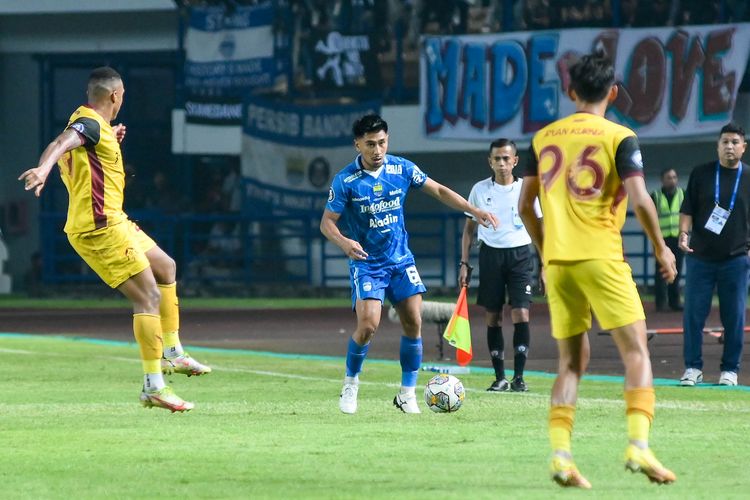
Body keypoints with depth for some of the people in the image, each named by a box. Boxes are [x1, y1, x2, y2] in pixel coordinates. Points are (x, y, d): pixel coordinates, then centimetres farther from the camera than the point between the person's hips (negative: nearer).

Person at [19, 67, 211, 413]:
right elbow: (62, 143, -37)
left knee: (166, 268, 25)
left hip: (111, 221, 11)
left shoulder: (90, 124, 15)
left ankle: (172, 353, 31)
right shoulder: (89, 124, -15)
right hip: (100, 226, -11)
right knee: (149, 297, -13)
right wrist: (44, 168, -56)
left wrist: (111, 140, 28)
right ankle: (153, 386, -14)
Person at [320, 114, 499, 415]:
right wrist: (343, 242, -30)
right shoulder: (345, 181, -13)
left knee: (413, 324, -6)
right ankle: (351, 383, 7)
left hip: (401, 260, 4)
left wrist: (474, 211, -2)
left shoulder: (402, 169, -4)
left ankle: (407, 395, 7)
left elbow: (438, 191, 7)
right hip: (366, 263, -4)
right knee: (368, 325, -18)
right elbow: (327, 222, -9)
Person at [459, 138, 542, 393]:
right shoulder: (480, 190, 5)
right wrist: (464, 263, 5)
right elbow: (469, 228, 12)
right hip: (490, 254, 1)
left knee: (521, 314, -12)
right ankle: (500, 377, 9)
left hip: (519, 255, -1)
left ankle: (519, 376, -9)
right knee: (492, 317, 2)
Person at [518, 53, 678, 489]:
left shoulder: (544, 138, 11)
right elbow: (639, 200, -14)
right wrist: (660, 247, 0)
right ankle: (639, 445, -15)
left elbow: (525, 206, 13)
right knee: (636, 351, 0)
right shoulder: (619, 138, -4)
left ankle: (561, 455, -2)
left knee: (573, 360, 10)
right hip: (601, 257, -5)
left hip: (556, 261, 5)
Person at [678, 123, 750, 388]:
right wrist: (684, 233, -12)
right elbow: (687, 210, 6)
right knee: (693, 314, -2)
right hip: (700, 257, 0)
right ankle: (692, 368, 7)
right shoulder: (701, 174, 6)